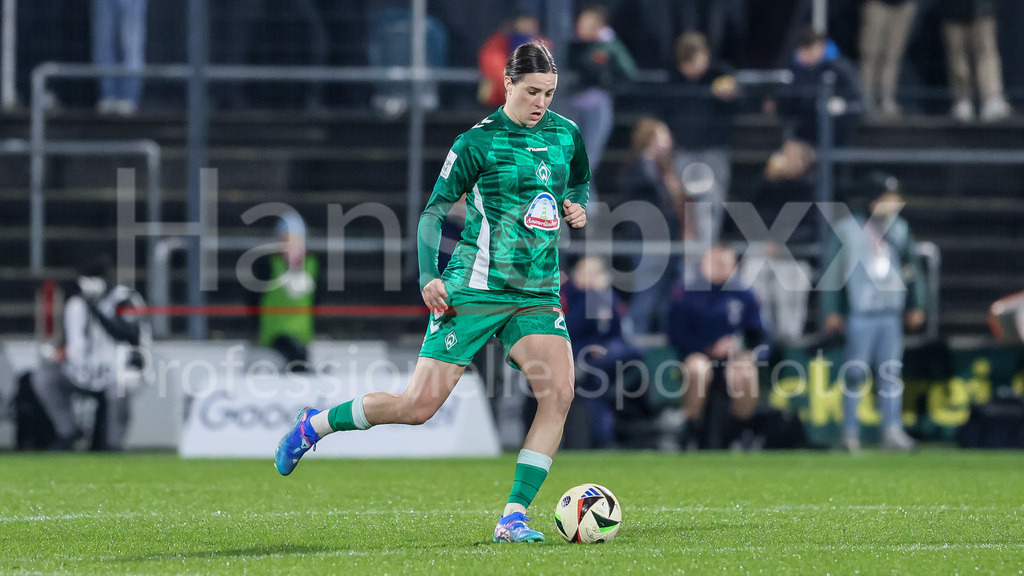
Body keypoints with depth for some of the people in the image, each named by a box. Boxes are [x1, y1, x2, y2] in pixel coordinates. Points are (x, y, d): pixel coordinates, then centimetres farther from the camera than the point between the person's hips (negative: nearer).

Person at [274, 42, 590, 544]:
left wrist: (577, 207, 4)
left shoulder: (566, 136, 8)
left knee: (559, 392, -18)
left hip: (538, 295, 5)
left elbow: (579, 183, 28)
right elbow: (434, 211, -2)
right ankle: (313, 425, 18)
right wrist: (429, 277, -14)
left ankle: (513, 517, -14)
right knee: (419, 405, -6)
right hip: (476, 289, -4)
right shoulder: (478, 141, -7)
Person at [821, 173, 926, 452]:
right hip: (859, 313, -4)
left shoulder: (899, 229, 11)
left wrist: (916, 305, 17)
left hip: (891, 313, 4)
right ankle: (850, 434, 4)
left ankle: (892, 431, -2)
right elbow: (832, 271, -2)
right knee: (855, 373, -2)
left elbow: (912, 268, 19)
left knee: (891, 371, -1)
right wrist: (831, 311, -5)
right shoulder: (847, 229, -3)